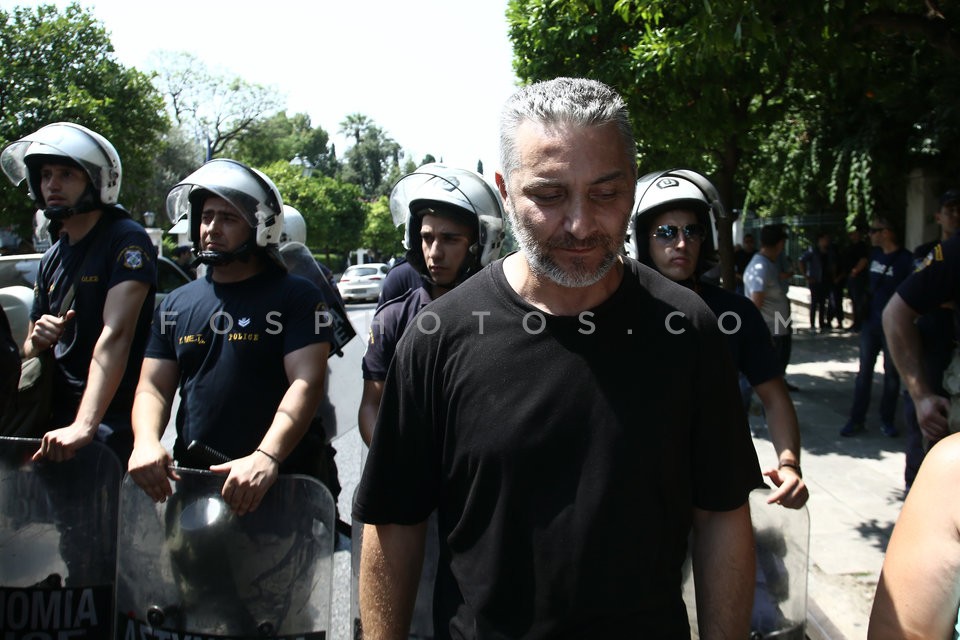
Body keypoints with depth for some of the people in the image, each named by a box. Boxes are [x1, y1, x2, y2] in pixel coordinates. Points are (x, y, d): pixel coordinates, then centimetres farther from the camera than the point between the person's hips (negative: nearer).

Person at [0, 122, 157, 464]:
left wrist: (84, 426, -31)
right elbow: (29, 353, 20)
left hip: (111, 422, -7)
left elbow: (115, 335, -22)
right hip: (57, 421, 7)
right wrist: (37, 341, -5)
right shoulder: (52, 259, 14)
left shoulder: (127, 240, -10)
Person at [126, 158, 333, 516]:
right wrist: (146, 442, -11)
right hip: (189, 482, 4)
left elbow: (307, 383, -16)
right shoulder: (177, 304, 11)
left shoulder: (296, 296, -6)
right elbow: (153, 387, 10)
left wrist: (266, 457, -29)